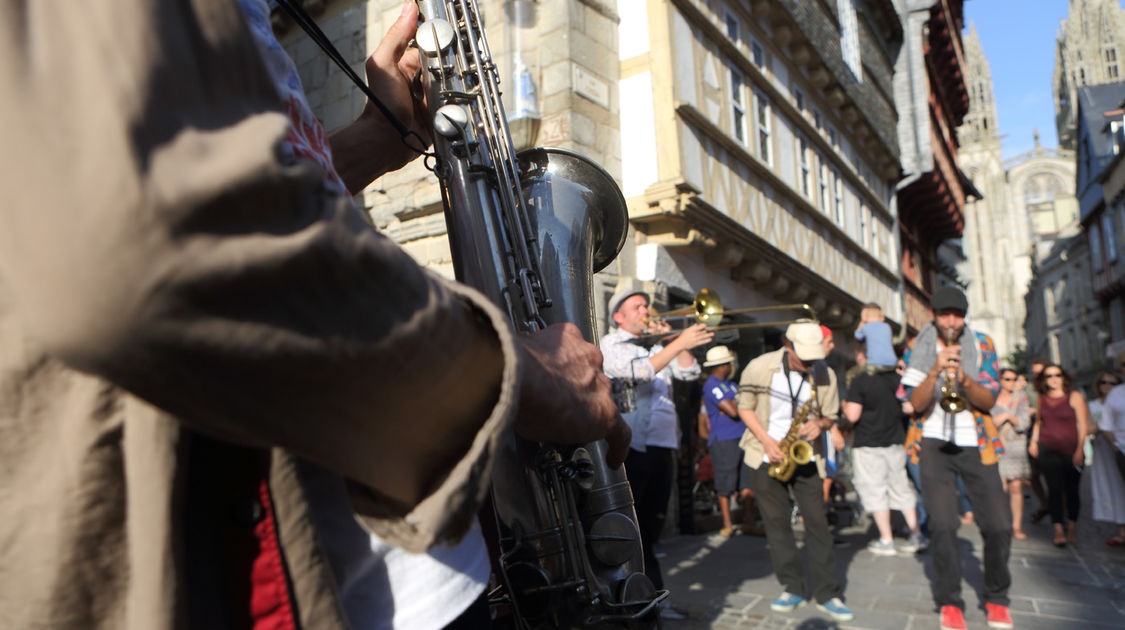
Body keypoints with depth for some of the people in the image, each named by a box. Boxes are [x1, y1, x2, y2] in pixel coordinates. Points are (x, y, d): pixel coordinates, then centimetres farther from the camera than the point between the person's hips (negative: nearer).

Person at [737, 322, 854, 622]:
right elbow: (745, 407, -1)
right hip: (766, 456, -1)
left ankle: (827, 593, 8)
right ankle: (793, 589, 12)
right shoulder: (759, 368, -9)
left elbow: (830, 415, 9)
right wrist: (766, 440, -12)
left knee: (817, 521, -1)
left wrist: (820, 424, -15)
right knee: (777, 522, 1)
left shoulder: (825, 376, -4)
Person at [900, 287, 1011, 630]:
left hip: (976, 443, 2)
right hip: (934, 442, -1)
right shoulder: (917, 348, 1)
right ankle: (949, 602, 5)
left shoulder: (982, 345, 4)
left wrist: (965, 379, -23)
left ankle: (996, 599, 22)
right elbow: (917, 404, -7)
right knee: (942, 524, -12)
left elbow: (989, 401, -3)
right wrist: (935, 370, -23)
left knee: (999, 525, -1)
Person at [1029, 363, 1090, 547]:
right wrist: (1034, 441, 10)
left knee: (1071, 489, 6)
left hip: (1071, 450, -2)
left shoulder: (1074, 396, -3)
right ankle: (1059, 531, -6)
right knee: (1054, 489, -6)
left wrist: (1080, 449, -11)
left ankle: (1072, 528, 23)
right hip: (1048, 449, 2)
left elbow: (1083, 425, -5)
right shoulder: (1042, 398, 9)